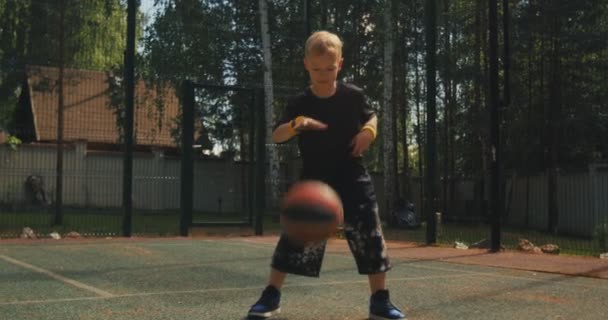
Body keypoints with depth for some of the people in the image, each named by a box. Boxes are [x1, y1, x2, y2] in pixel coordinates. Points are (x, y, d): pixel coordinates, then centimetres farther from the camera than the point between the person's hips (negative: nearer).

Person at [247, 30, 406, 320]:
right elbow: (276, 136, -11)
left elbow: (370, 116, 18)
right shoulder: (299, 104, -5)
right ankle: (271, 296, 11)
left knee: (370, 239, -1)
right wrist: (295, 124, -32)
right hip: (314, 180, -1)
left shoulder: (353, 96, -2)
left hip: (352, 179, 1)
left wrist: (369, 130, -6)